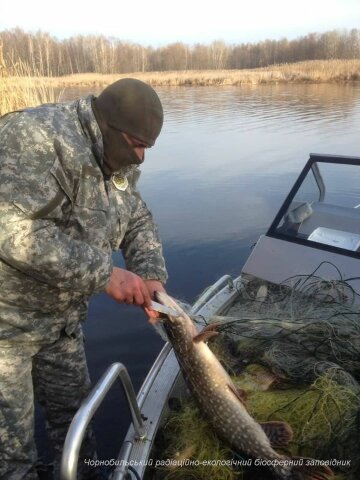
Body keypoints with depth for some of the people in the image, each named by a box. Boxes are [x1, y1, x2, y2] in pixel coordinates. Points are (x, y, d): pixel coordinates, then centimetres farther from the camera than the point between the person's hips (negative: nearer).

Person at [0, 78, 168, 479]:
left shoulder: (118, 162, 3)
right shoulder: (36, 139, -25)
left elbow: (138, 222, 10)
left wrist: (152, 276, -8)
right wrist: (104, 273, -31)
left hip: (62, 315, 8)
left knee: (74, 412, 23)